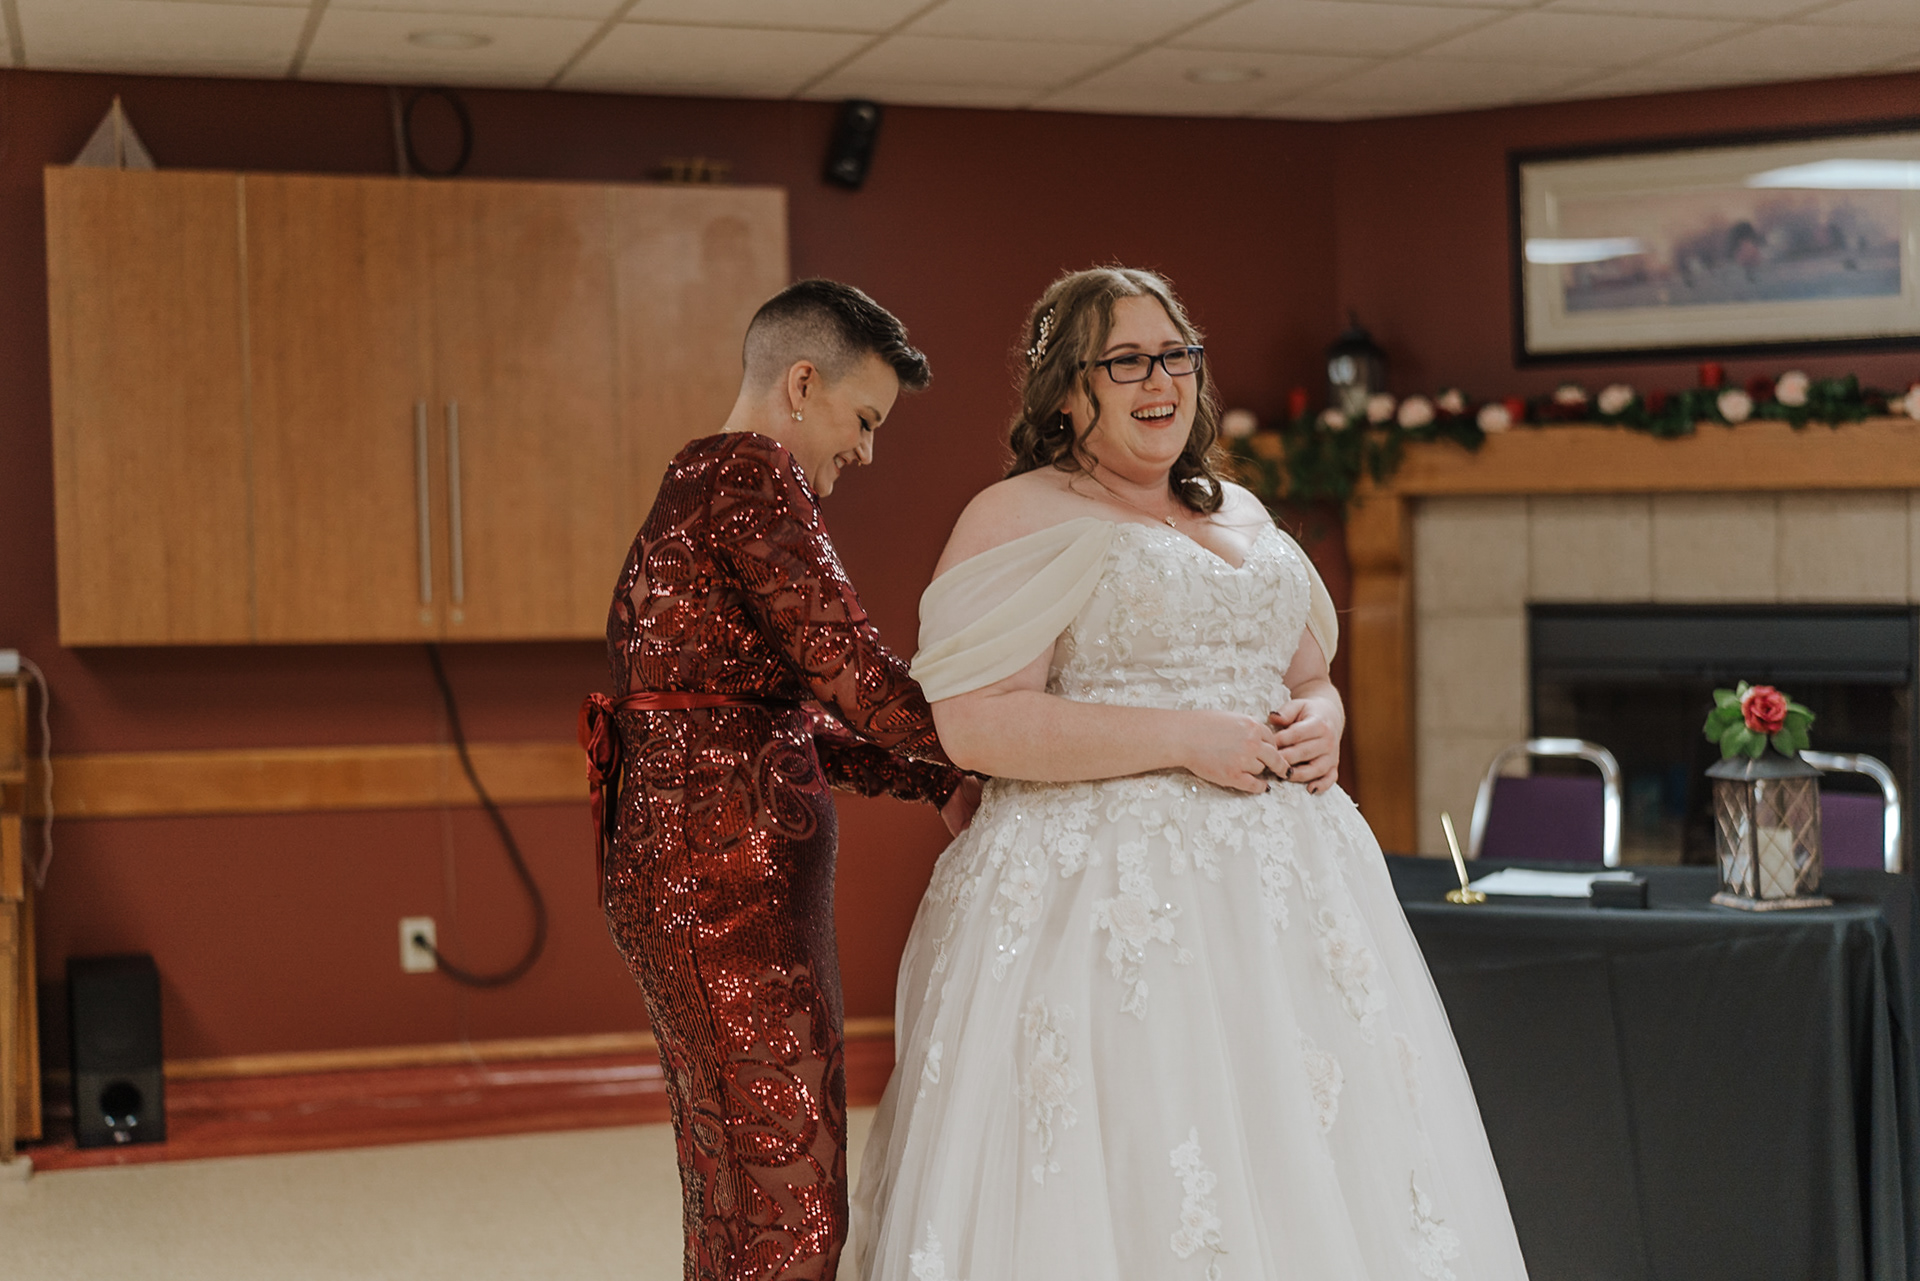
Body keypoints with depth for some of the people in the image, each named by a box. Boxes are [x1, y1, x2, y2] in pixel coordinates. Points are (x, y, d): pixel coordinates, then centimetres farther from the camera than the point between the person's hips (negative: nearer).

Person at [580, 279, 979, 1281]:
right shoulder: (749, 476, -9)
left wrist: (937, 784, 13)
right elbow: (844, 665, -18)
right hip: (726, 882, -10)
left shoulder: (700, 490, 22)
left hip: (702, 879, 10)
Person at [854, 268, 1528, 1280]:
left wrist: (1322, 720, 3)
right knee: (1132, 1190, -8)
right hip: (1106, 892, -6)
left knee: (1307, 1167, 5)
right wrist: (1184, 740, -16)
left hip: (1277, 886, 7)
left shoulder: (1241, 515, 18)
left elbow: (1307, 675, 27)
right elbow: (973, 725, -15)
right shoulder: (1017, 520, -4)